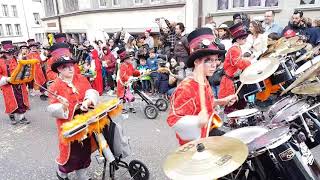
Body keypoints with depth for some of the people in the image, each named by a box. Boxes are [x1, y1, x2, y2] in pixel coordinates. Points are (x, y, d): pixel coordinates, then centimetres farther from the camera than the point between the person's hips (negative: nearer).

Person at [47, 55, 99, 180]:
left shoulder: (81, 79, 3)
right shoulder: (55, 86, -9)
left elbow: (91, 91, -4)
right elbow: (52, 109, -11)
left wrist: (88, 101, -24)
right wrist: (62, 107, -31)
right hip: (68, 124, -4)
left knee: (85, 149, 15)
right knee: (71, 150, 6)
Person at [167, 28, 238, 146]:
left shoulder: (205, 82, 0)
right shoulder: (186, 88, -29)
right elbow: (172, 119, -30)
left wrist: (222, 101, 4)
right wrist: (197, 121, -42)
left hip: (208, 131, 8)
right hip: (194, 140, -8)